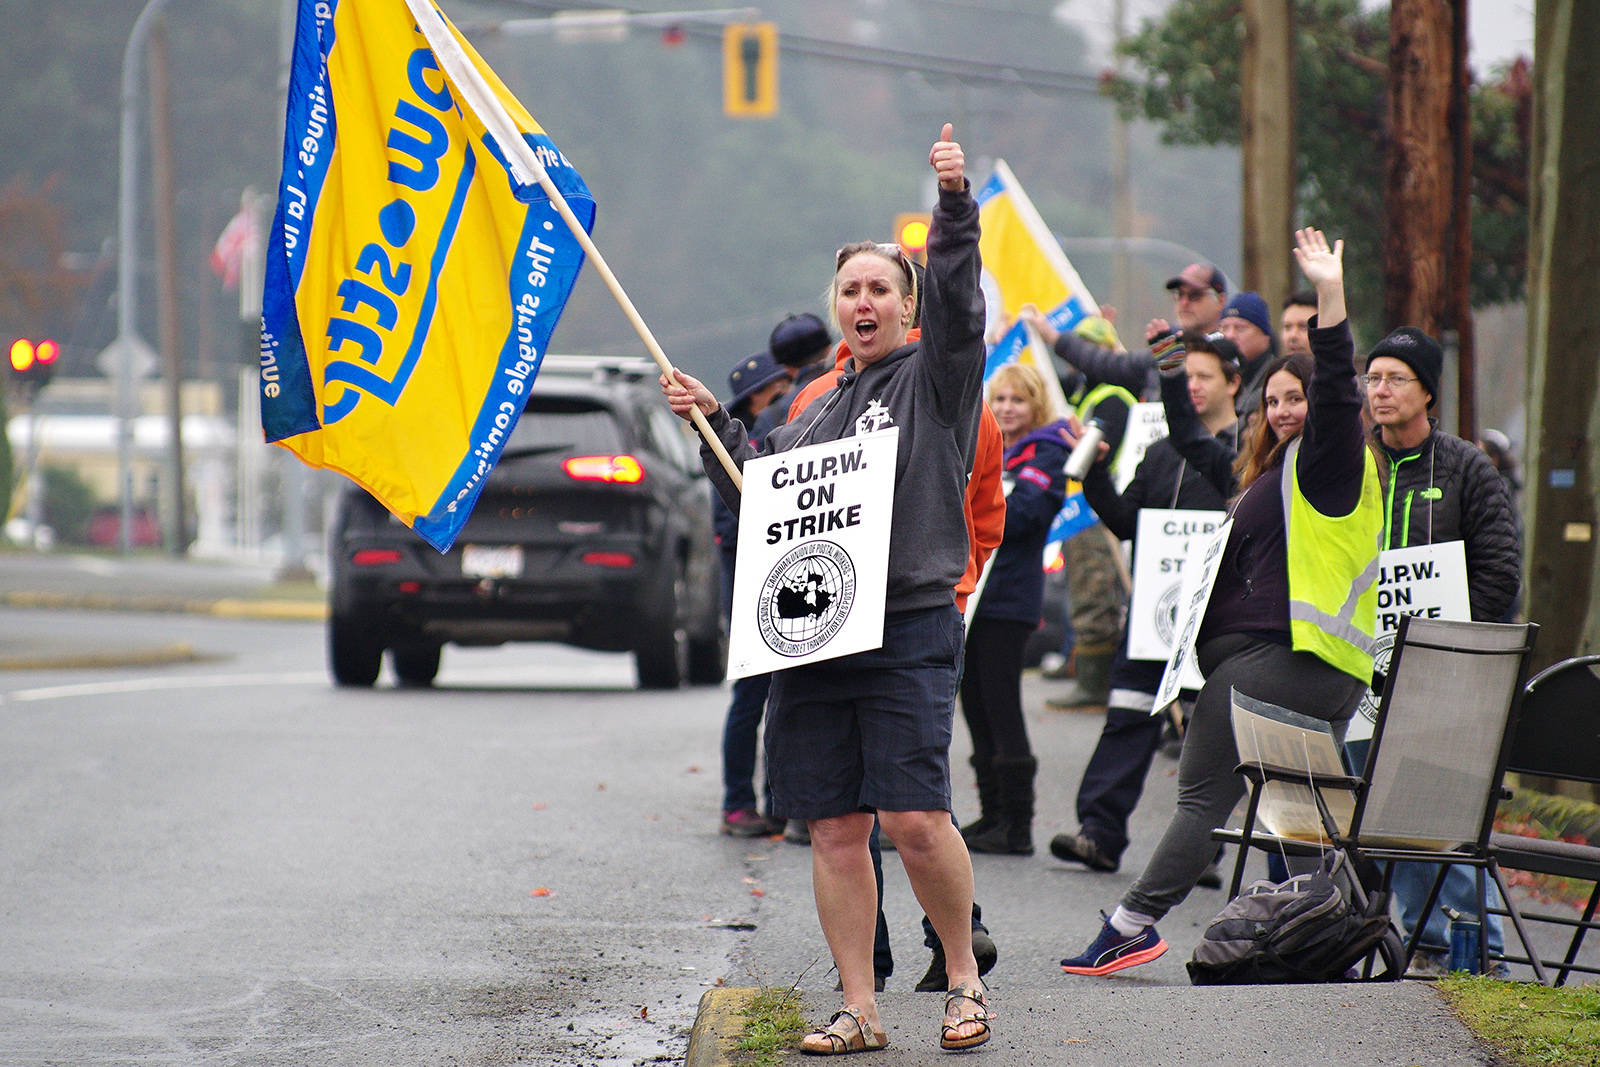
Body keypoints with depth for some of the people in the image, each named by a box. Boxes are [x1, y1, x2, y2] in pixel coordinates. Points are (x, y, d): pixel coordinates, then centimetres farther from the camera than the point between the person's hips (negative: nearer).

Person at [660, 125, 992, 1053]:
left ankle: (965, 974, 7)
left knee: (915, 818, -13)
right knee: (835, 830, 4)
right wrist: (713, 420, 18)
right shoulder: (821, 410, 22)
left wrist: (956, 204, -23)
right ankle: (860, 1009, 9)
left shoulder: (936, 377, 5)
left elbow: (957, 302, -12)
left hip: (911, 633, -6)